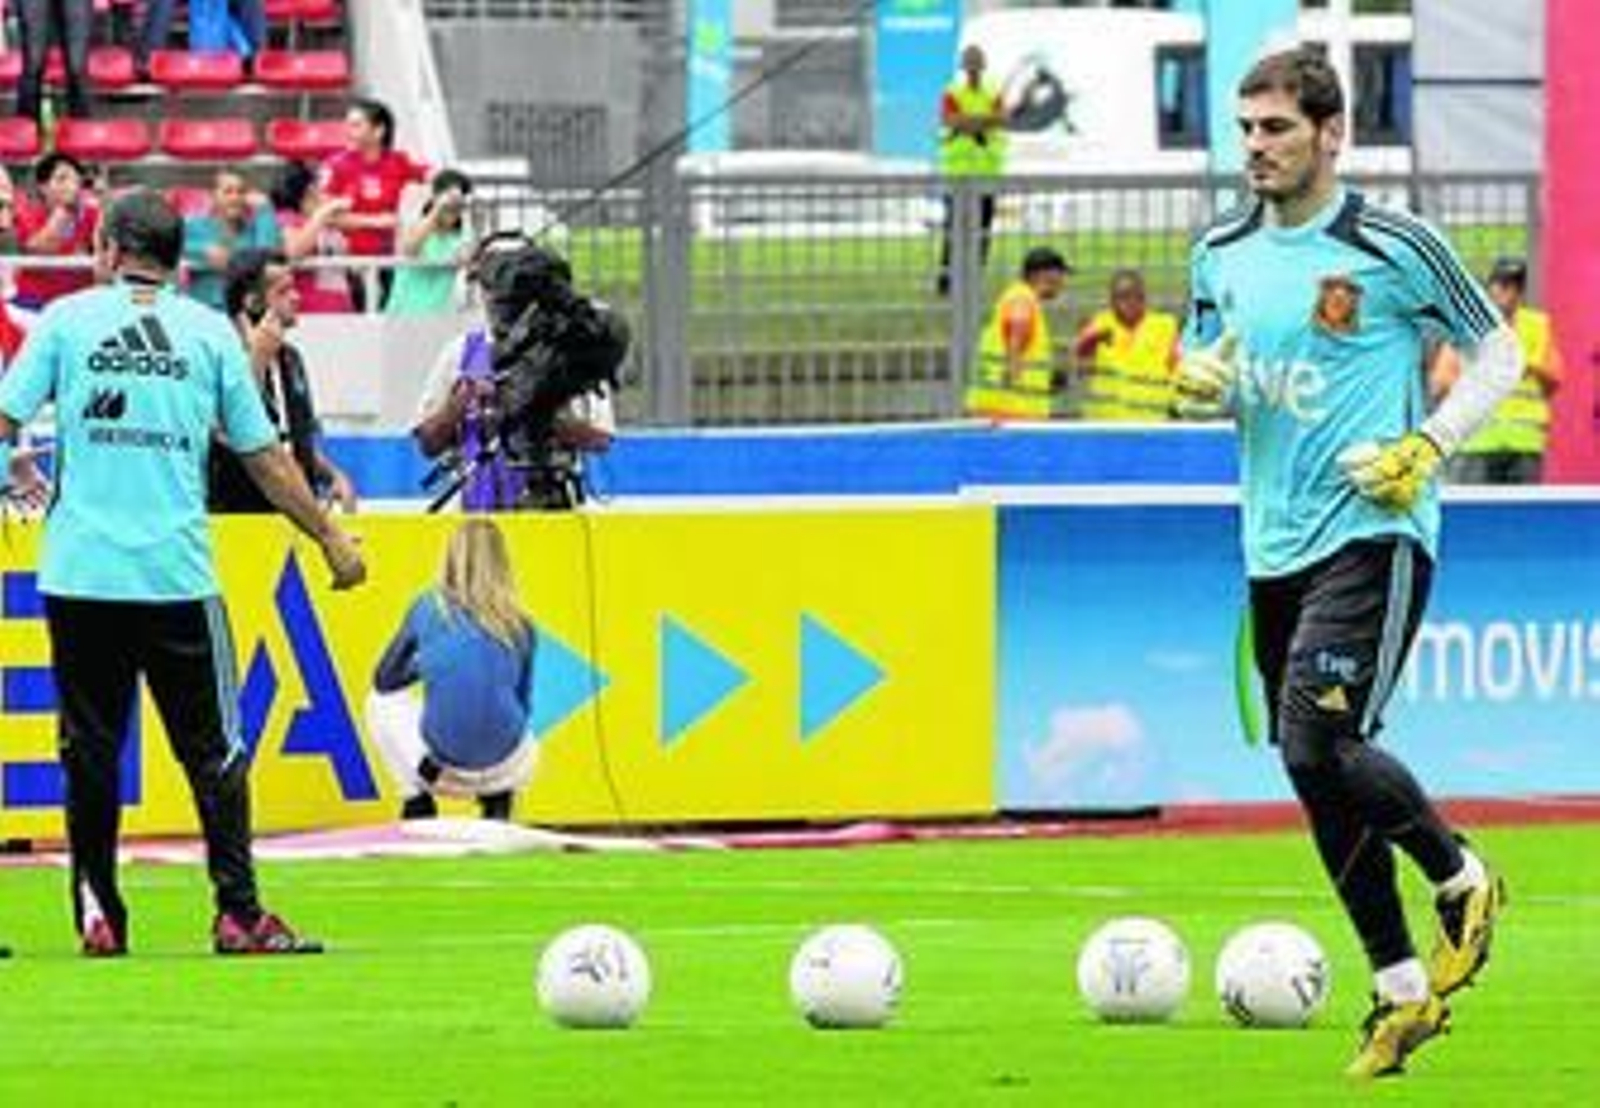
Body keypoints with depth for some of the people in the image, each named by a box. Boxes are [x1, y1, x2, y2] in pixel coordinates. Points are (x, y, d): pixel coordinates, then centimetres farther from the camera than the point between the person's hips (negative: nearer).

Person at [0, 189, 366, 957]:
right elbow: (264, 458, 8)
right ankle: (238, 914, -1)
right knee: (215, 750, 4)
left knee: (91, 751, 8)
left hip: (80, 573, 0)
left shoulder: (66, 319, 4)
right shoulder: (209, 332, 6)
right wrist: (331, 539, 17)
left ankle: (98, 915, 8)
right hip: (177, 575, 0)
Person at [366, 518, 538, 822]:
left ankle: (418, 801, 12)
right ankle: (498, 798, 13)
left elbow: (385, 680, 12)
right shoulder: (519, 625, 3)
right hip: (502, 767, 3)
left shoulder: (428, 609, 0)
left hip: (443, 759, -3)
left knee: (381, 703, 28)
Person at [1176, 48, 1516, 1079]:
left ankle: (1461, 878, 6)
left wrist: (1427, 447, -12)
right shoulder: (1224, 253, 9)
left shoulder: (1394, 247, -8)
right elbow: (1205, 364, 22)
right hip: (1276, 544, 7)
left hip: (1373, 536, -7)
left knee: (1320, 745, -20)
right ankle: (1403, 988, 18)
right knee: (1320, 777, 7)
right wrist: (1198, 380, -2)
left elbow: (1497, 350, 1)